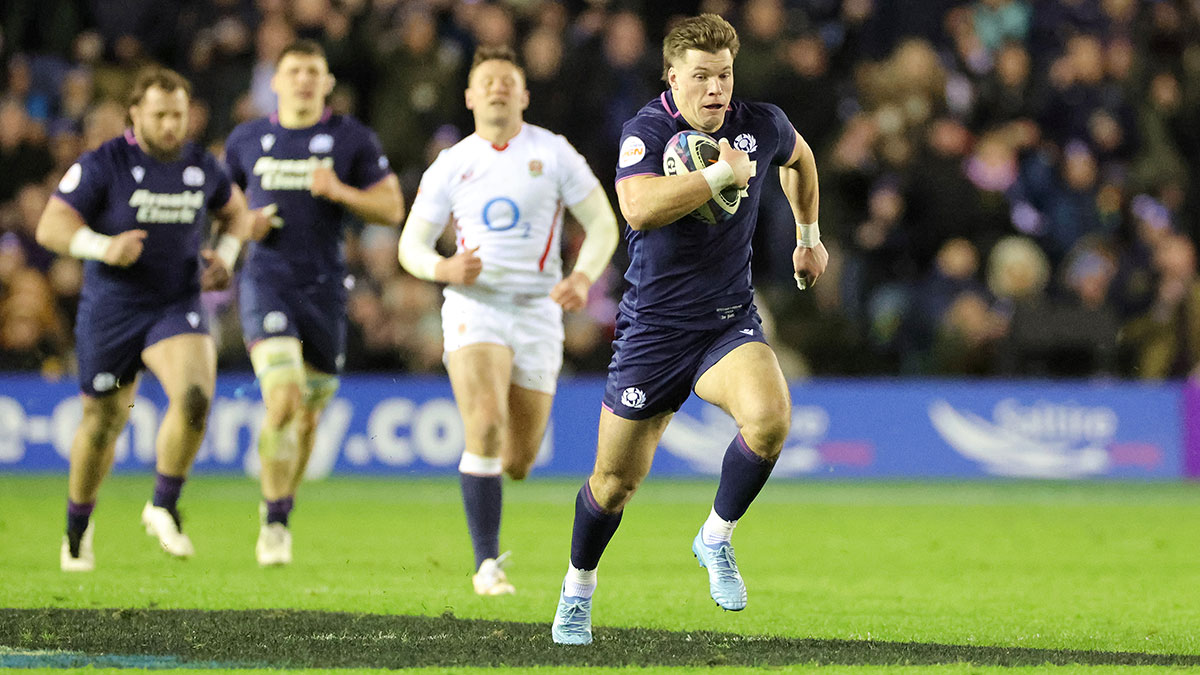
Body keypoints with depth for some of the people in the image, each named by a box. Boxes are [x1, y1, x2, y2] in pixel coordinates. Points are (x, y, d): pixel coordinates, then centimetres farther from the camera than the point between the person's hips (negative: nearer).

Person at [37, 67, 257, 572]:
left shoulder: (201, 168, 2)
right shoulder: (103, 165, -11)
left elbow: (236, 211, 21)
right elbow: (50, 227, -13)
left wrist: (226, 254, 2)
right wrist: (104, 247, -30)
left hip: (177, 307, 2)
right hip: (110, 310, -2)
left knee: (194, 397, -24)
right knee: (103, 422, 9)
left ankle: (164, 508, -6)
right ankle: (78, 526, 34)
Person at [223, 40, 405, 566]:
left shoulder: (352, 139, 2)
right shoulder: (246, 141, 6)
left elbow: (391, 208, 2)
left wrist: (340, 191, -14)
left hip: (325, 289, 2)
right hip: (267, 281, -1)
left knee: (307, 418, 10)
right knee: (283, 399, -22)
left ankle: (279, 516, 32)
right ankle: (273, 523, -12)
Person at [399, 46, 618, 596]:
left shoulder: (553, 153, 2)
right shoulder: (450, 165, 4)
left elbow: (602, 223, 4)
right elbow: (411, 244, 7)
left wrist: (583, 277, -15)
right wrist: (443, 268, -16)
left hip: (538, 311, 1)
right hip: (474, 306, -1)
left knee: (519, 459, 5)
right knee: (485, 427, -24)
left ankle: (480, 480, 44)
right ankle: (487, 564, -18)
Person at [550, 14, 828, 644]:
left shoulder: (761, 125, -3)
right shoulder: (648, 129, -15)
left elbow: (798, 157, 24)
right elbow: (639, 208, -35)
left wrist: (809, 236, 29)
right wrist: (721, 172, -31)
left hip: (730, 321, 2)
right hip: (653, 326, -2)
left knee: (770, 416, -28)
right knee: (615, 480, 5)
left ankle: (716, 537, -3)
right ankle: (578, 586, 33)